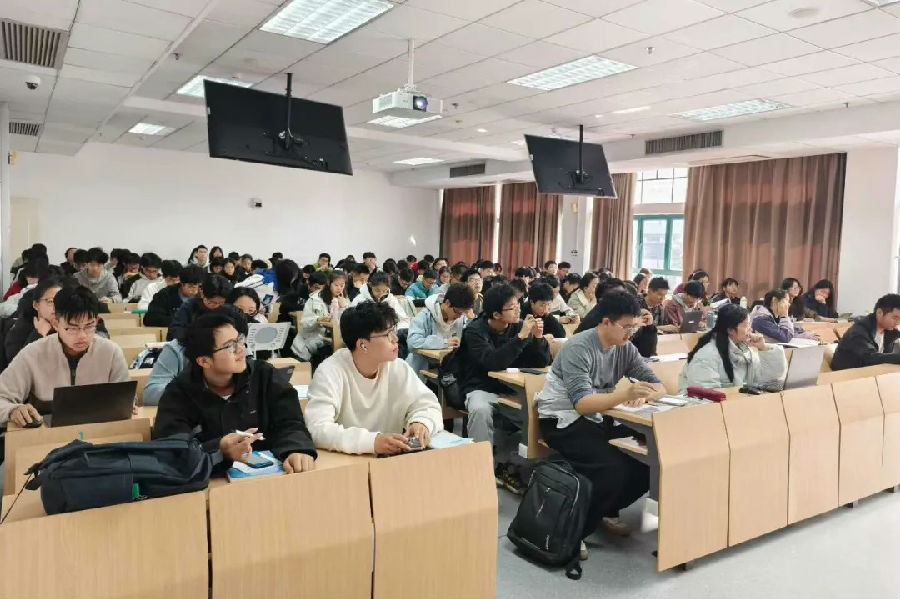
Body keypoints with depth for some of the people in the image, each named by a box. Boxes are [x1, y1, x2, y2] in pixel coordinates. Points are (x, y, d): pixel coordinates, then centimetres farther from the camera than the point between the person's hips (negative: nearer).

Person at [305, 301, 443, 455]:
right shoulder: (330, 372, -16)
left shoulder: (399, 369, -1)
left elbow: (429, 406, 1)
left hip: (391, 460, 3)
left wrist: (422, 423, -22)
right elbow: (318, 429, -26)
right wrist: (372, 441, -39)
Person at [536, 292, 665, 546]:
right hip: (563, 420, -7)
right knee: (614, 468, -27)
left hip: (599, 418, 7)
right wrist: (625, 394, -47)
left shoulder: (625, 348, 0)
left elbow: (659, 387, -1)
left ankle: (607, 511, 14)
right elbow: (582, 403, -31)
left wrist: (643, 394, -26)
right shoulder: (579, 348, -22)